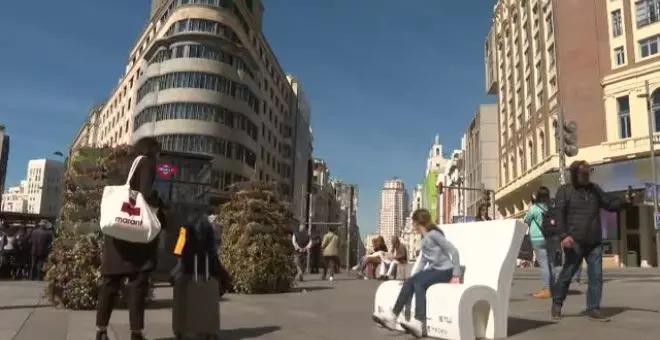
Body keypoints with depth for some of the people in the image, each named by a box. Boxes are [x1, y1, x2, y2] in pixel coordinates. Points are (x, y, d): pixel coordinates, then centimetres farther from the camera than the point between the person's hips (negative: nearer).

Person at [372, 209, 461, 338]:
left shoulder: (433, 233, -11)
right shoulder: (424, 238, 17)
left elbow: (454, 251, -15)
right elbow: (423, 259, 18)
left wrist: (456, 274, -19)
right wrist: (414, 275, 5)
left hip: (446, 270, -8)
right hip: (434, 269, 8)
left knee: (419, 283, -30)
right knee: (409, 282, -14)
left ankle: (418, 323, -38)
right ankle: (392, 315, -21)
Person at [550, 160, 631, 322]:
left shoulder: (594, 189, 14)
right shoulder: (564, 191, -1)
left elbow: (610, 203, 13)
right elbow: (559, 215, -9)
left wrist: (626, 201, -9)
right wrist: (563, 235, -21)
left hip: (595, 242, 5)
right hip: (575, 241, -5)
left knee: (596, 276, 4)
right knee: (567, 273, 2)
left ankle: (593, 309, 13)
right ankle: (557, 304, 17)